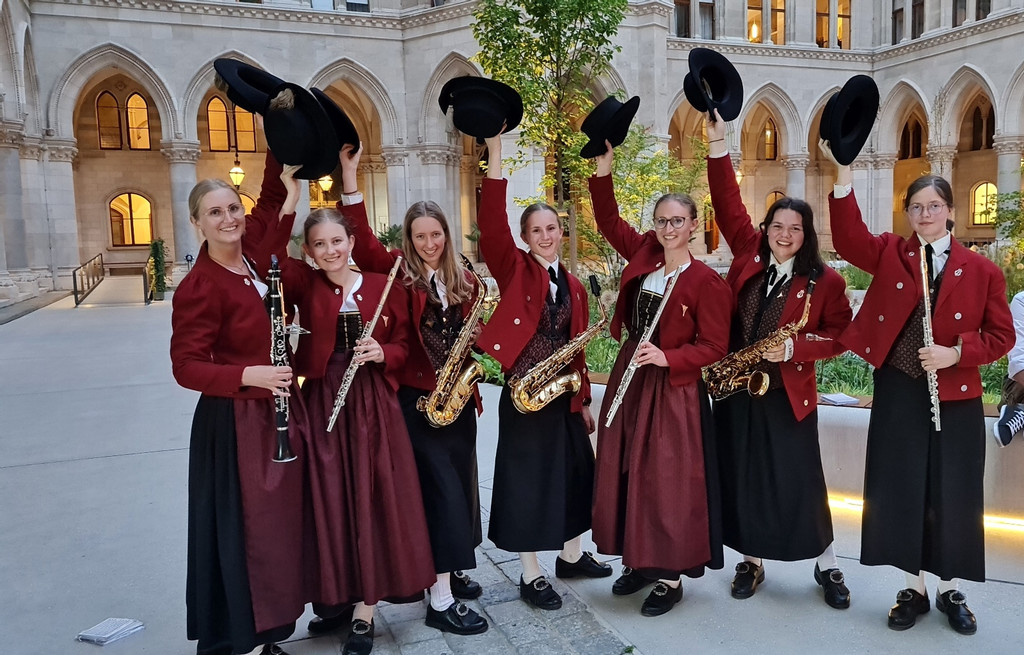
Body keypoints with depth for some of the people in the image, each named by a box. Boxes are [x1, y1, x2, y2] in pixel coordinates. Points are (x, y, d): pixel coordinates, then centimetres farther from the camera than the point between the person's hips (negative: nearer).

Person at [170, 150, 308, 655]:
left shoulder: (251, 252, 3)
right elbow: (186, 367, -16)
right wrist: (249, 375, -28)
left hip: (278, 411, 8)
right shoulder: (198, 287, -16)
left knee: (278, 524, 15)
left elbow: (271, 200, 15)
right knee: (246, 530, 1)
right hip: (236, 422, -8)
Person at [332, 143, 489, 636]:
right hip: (417, 400, -5)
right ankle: (441, 600, 5)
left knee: (459, 486, 14)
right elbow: (362, 244, -20)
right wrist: (350, 178, -25)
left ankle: (450, 571, 34)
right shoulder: (398, 273, -4)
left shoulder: (463, 280, 8)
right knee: (443, 490, -6)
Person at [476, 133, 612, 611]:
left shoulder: (573, 286, 10)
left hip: (563, 394, 6)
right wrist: (495, 155, -26)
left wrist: (584, 399, 14)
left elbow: (577, 348, 14)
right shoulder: (515, 271, -5)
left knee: (572, 474, 16)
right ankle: (531, 575, 18)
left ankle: (572, 556, 36)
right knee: (527, 480, 3)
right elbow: (491, 226, -21)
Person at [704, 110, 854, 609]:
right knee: (742, 478, 10)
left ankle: (827, 566, 26)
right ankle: (751, 561, 27)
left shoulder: (824, 281, -4)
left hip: (788, 394, -2)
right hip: (735, 390, 3)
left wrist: (794, 349, -16)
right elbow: (728, 207, -1)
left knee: (801, 481, 5)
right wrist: (718, 144, -6)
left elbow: (840, 334, 0)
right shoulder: (749, 254, 2)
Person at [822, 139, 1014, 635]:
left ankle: (951, 591, 27)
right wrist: (844, 171, -23)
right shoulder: (890, 253, 3)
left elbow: (1001, 335, 3)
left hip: (956, 398, 0)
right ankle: (914, 590, 22)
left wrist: (957, 353, -16)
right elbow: (848, 239, -15)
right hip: (898, 393, 0)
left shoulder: (982, 270, 2)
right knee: (902, 491, 6)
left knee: (952, 494, 8)